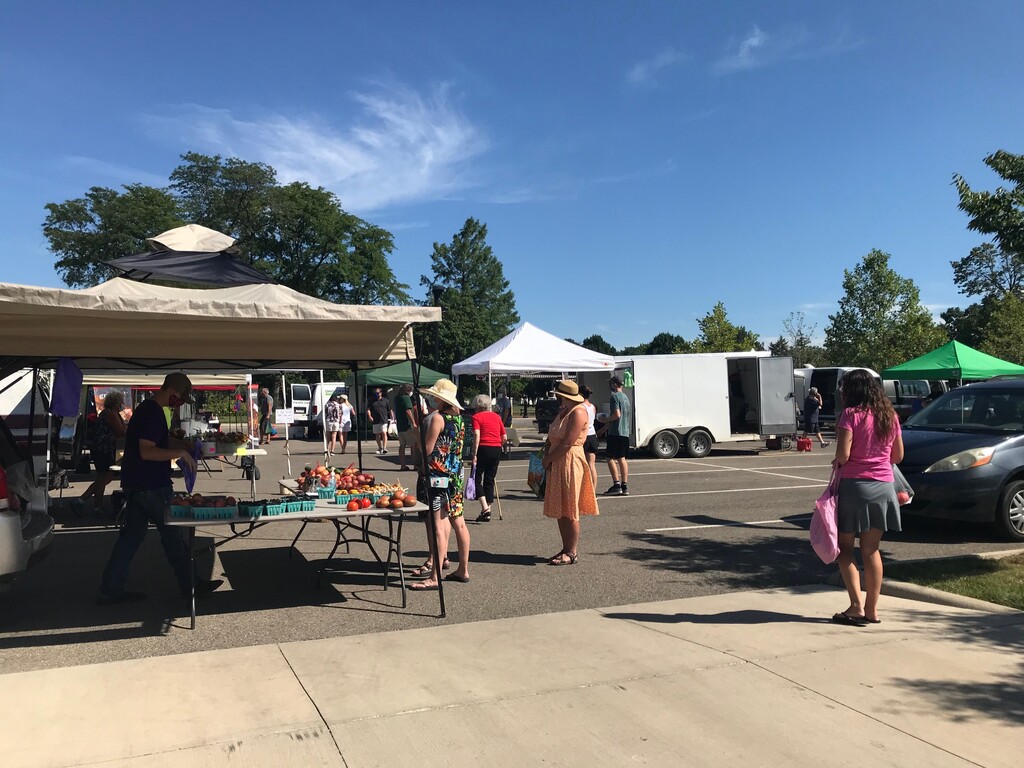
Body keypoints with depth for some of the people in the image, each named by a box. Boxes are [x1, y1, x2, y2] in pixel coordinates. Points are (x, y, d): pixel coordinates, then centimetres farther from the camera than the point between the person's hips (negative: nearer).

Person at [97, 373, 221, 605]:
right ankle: (190, 586, 13)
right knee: (172, 535, 2)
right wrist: (181, 453, -21)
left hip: (136, 485, 10)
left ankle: (110, 590, 16)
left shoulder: (146, 409, 13)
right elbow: (147, 452, -26)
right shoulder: (153, 413, -20)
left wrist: (183, 445, 14)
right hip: (151, 487, -10)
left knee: (131, 534, 12)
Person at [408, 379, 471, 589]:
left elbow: (427, 449, -15)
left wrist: (418, 433, 1)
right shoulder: (458, 417, 11)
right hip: (456, 475, 9)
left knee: (438, 526, -8)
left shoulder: (437, 417, -13)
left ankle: (434, 578, -6)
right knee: (458, 522, 13)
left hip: (439, 475, -9)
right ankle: (463, 569, 22)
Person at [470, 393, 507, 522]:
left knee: (477, 478, 3)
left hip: (483, 449, -5)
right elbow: (505, 437, 12)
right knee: (490, 480, 11)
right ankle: (487, 510, 12)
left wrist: (474, 455, -16)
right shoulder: (496, 416, 15)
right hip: (497, 449, 5)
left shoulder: (476, 417, -1)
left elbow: (477, 436, -14)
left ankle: (484, 507, -12)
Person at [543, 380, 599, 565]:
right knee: (560, 511, 12)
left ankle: (571, 553, 3)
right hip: (557, 464, 10)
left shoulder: (578, 413, -14)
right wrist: (548, 454, 1)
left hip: (570, 463, -10)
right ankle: (566, 550, 20)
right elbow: (554, 439, 19)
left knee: (569, 511, -4)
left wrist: (549, 458, -12)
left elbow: (567, 443, -20)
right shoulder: (563, 412, 17)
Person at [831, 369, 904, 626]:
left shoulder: (850, 414, -11)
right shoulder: (889, 416, 8)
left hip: (854, 485, -6)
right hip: (883, 487, 6)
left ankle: (857, 606, -2)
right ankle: (872, 609, 16)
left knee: (845, 548, 6)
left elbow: (843, 455, -18)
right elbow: (898, 456, 13)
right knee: (871, 550, 12)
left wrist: (837, 463, 3)